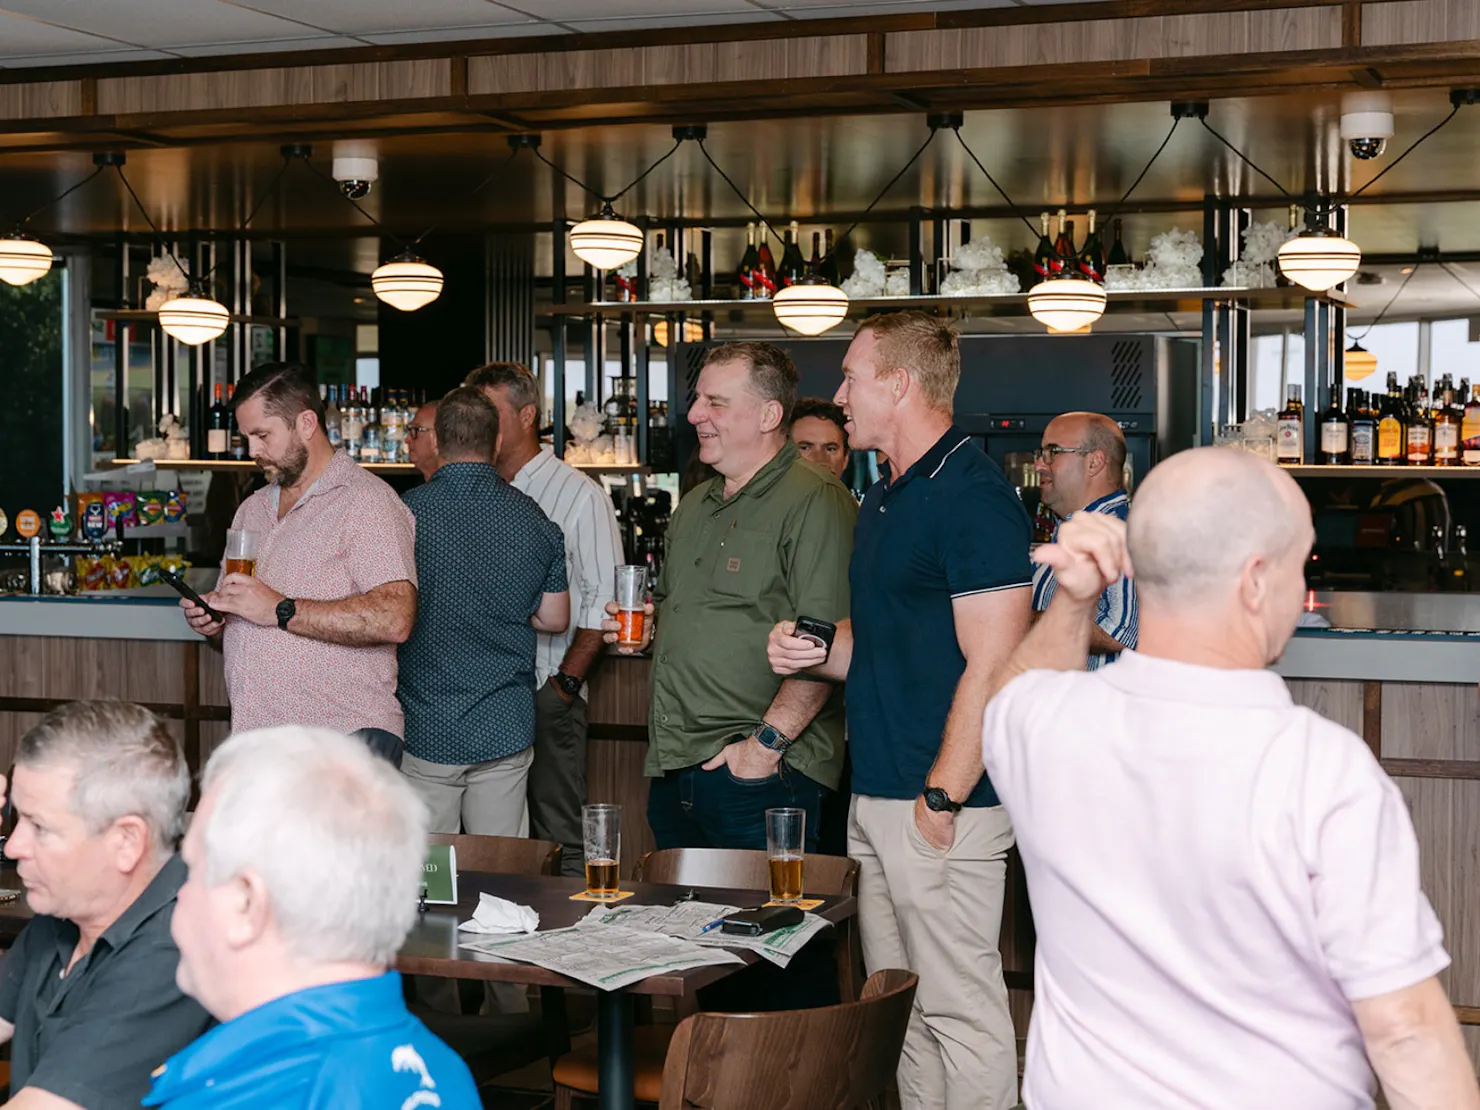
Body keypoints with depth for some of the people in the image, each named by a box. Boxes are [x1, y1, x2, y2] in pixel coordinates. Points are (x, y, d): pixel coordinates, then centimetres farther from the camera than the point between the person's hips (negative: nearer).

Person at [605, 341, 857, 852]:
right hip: (671, 768, 8)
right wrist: (646, 628, 12)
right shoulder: (693, 507, 19)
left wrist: (769, 740, -22)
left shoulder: (815, 502, -10)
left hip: (758, 773, -8)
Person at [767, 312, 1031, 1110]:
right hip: (875, 797, 10)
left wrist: (942, 799, -20)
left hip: (941, 806, -10)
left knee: (959, 1007, -4)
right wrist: (819, 654, 7)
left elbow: (993, 667, -19)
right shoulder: (884, 499, 16)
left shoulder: (970, 496, -14)